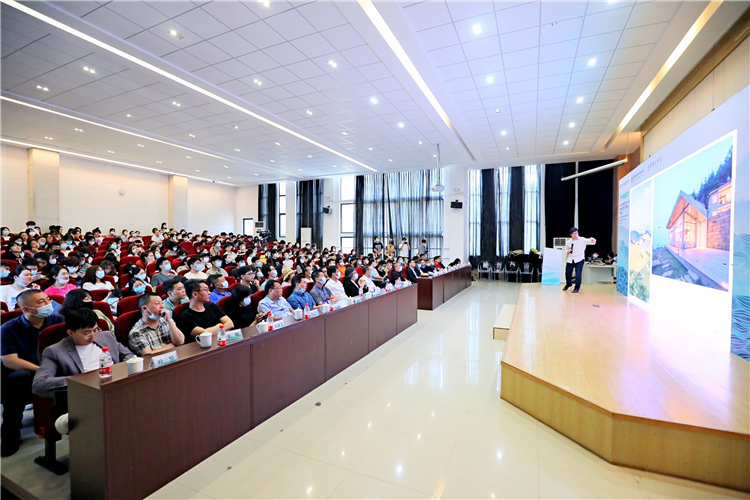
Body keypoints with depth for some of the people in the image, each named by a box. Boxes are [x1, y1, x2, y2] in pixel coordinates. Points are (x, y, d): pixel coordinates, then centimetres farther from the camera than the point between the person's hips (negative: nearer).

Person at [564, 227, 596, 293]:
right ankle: (568, 284, 41)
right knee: (567, 273, 11)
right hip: (570, 260, 4)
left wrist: (592, 240, -37)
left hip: (579, 259, -4)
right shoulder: (569, 242, 8)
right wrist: (568, 251, -5)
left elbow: (593, 242, -13)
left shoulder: (582, 240, -4)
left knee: (578, 274, -10)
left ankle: (577, 288, 9)